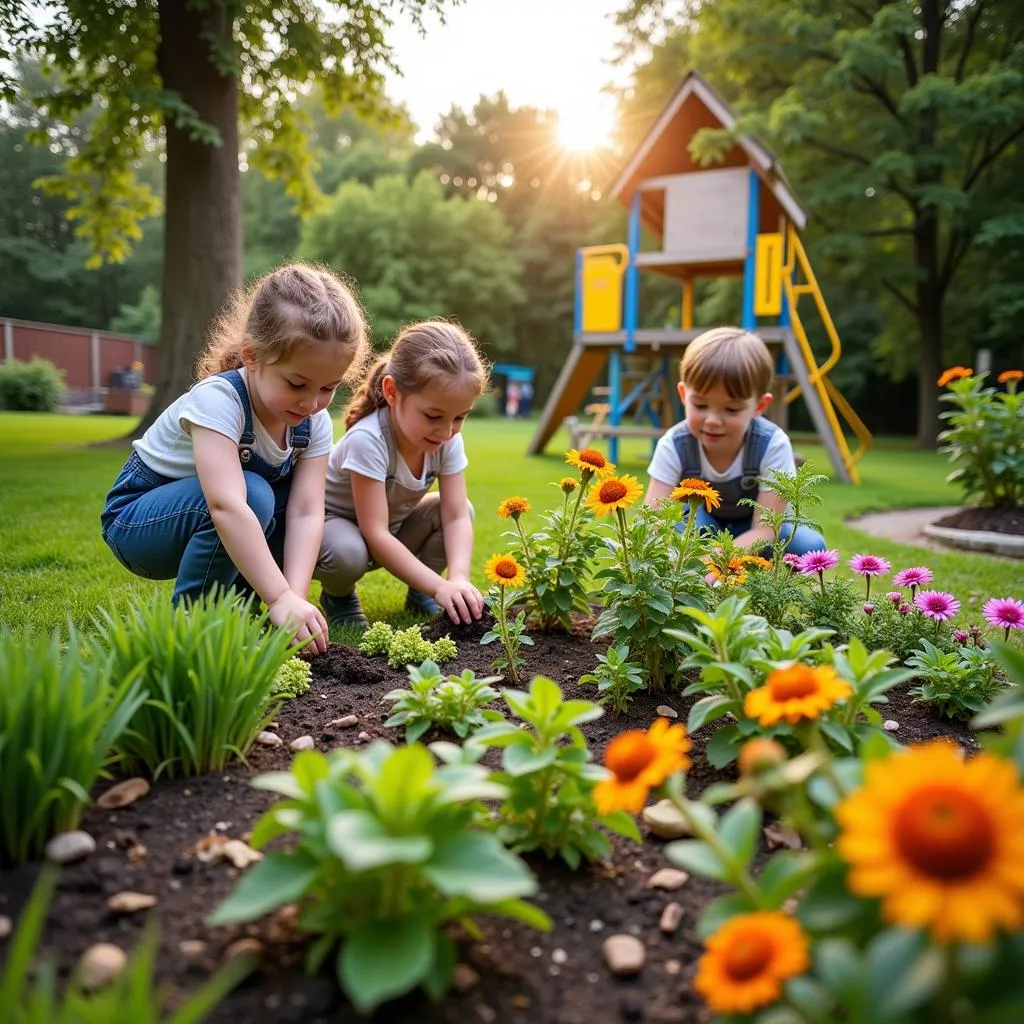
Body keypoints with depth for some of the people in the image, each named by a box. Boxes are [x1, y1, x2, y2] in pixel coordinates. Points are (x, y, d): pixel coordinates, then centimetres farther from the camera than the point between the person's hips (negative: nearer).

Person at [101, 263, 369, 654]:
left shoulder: (315, 423, -13)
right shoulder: (218, 399, -32)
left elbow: (306, 512, -23)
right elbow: (226, 506, -44)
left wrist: (294, 595, -37)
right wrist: (280, 598, -50)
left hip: (228, 530, 6)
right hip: (136, 519, -6)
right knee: (252, 494, -33)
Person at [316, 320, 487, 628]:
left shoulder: (448, 440, -17)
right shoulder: (368, 439, -35)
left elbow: (456, 516, -20)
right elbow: (375, 534, -36)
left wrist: (459, 578, -38)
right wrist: (439, 586, -40)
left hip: (392, 528, 6)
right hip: (330, 523, -6)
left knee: (463, 508, -13)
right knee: (347, 553, -39)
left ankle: (419, 594, 6)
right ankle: (337, 596, -2)